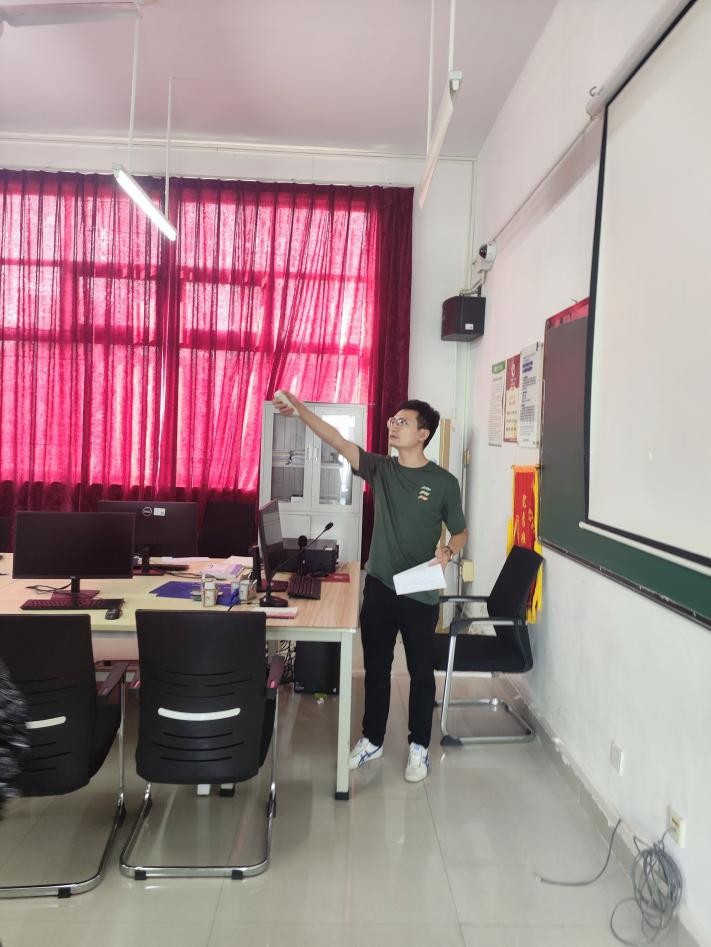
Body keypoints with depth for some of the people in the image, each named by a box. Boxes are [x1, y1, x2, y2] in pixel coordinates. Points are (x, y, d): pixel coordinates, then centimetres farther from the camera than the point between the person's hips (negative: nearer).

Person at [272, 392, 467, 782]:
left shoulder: (444, 482, -7)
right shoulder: (380, 468, 0)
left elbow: (460, 532, 2)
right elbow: (338, 441, -13)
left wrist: (448, 552, -20)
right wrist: (301, 410, -25)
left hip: (420, 593, -3)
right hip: (379, 586, 3)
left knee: (421, 672, 11)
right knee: (376, 668, 15)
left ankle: (419, 746, 28)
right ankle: (372, 739, 33)